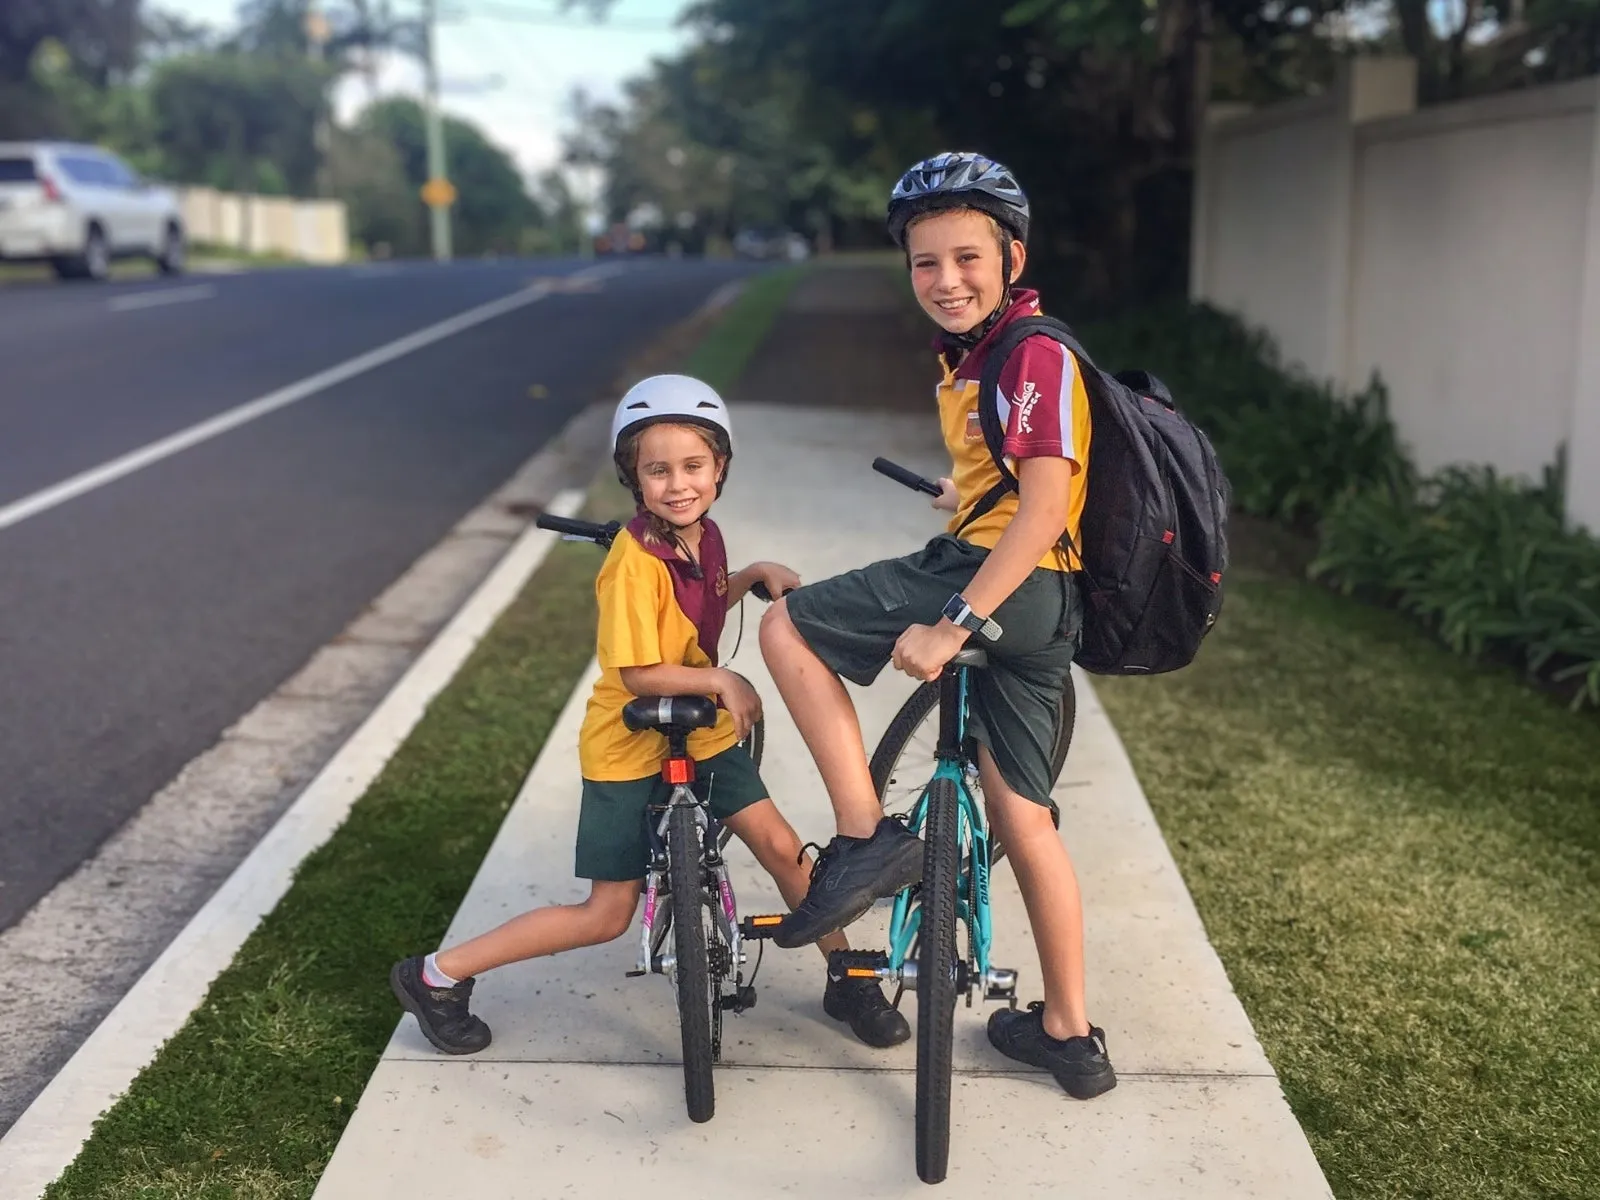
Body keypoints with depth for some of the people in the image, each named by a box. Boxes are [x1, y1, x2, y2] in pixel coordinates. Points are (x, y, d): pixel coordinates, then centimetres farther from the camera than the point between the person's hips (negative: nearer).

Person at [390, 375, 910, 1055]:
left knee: (781, 847, 0)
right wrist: (721, 680, -20)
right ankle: (437, 975, 14)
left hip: (701, 734, 6)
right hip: (630, 750, -6)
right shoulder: (635, 562, -25)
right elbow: (637, 672, -24)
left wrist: (757, 574, 5)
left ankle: (850, 980, 20)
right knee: (608, 914, 1)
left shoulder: (703, 537, -1)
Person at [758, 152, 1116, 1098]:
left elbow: (1045, 506, -22)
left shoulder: (1034, 352, -12)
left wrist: (951, 625, -26)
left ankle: (868, 840, -6)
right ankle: (1071, 1035, 26)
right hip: (1043, 610, 10)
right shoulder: (971, 355, 17)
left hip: (1005, 584, -10)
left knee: (788, 627, -6)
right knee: (1023, 816, 15)